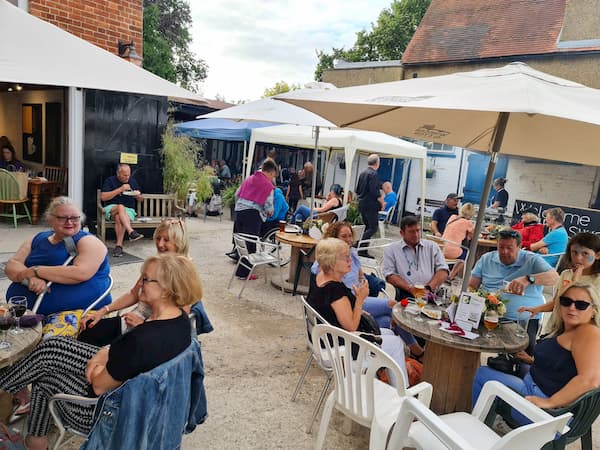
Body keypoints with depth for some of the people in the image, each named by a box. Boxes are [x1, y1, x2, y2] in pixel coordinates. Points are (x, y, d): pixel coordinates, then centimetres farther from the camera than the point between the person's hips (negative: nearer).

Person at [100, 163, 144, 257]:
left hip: (128, 210, 2)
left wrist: (138, 195, -4)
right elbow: (103, 197, -9)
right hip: (111, 208, -2)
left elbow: (140, 199, 21)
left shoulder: (133, 181, 14)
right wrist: (120, 189, -14)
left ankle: (119, 245, -35)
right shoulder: (110, 181, 3)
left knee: (119, 218, -33)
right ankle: (131, 232, -51)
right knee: (121, 207, -37)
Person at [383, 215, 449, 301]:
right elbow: (390, 275, 2)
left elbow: (443, 271, 10)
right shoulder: (391, 250, 12)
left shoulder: (432, 246, 18)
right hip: (406, 295, -2)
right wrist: (410, 288, -13)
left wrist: (429, 288, -8)